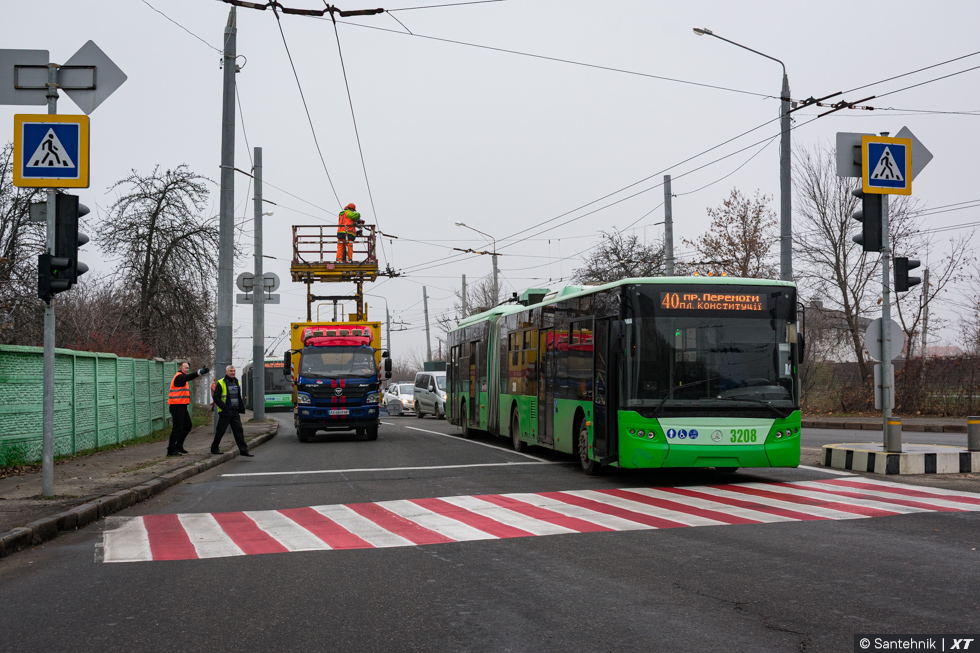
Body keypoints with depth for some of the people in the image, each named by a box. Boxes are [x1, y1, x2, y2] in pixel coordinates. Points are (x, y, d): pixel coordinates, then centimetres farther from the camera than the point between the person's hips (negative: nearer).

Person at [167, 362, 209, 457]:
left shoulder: (182, 377, 22)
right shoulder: (179, 376, -13)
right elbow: (189, 377, -31)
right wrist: (200, 372, -43)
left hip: (182, 406, 11)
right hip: (177, 406, -11)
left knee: (187, 426, 17)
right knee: (177, 428, -11)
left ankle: (179, 446, 25)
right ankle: (171, 450, -9)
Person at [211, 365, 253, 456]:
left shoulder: (236, 382, 15)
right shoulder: (221, 383, -6)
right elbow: (216, 397, -10)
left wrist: (241, 408, 13)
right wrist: (224, 407, -18)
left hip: (235, 412, 6)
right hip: (225, 412, -6)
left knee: (239, 430, 1)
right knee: (220, 431, 2)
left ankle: (243, 450, 0)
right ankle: (214, 448, 16)